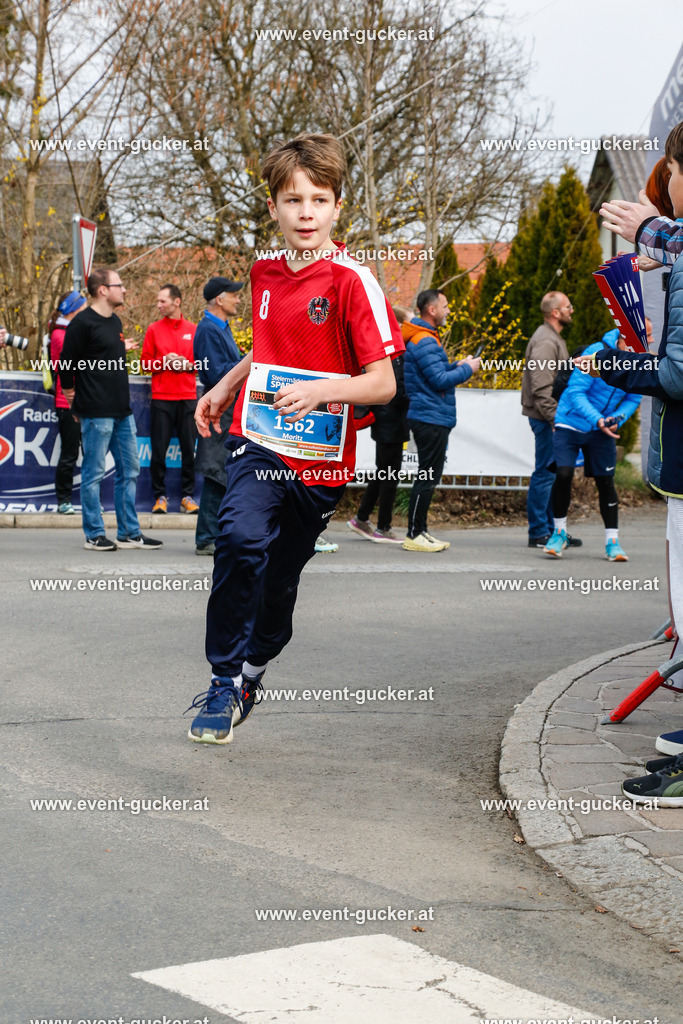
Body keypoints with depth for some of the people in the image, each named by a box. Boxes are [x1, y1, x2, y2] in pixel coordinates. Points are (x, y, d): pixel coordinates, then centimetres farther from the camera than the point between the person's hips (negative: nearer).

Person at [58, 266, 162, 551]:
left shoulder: (115, 322, 15)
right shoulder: (83, 323, -12)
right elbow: (66, 363, -9)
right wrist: (72, 395, -1)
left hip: (122, 411, 9)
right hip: (96, 413, -9)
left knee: (129, 471, 10)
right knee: (94, 473, -1)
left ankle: (129, 533, 16)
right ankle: (95, 535, 6)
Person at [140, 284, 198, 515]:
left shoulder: (193, 329, 8)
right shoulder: (153, 329, 6)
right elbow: (145, 363, 6)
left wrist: (189, 365, -7)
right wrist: (163, 362, -11)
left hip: (188, 397, 1)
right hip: (161, 398, -1)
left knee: (189, 449, 1)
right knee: (159, 449, -1)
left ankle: (188, 496, 9)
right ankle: (160, 496, 7)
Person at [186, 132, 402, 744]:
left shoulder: (352, 281, -11)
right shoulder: (265, 273, 7)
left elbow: (383, 381, -15)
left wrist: (320, 391, -28)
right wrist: (224, 388, 21)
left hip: (321, 459, -2)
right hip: (259, 441, 2)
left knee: (283, 575, 10)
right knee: (242, 539, -24)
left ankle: (252, 671, 34)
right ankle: (226, 678, -15)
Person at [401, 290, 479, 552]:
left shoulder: (426, 338, 18)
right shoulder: (424, 341, -16)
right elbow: (440, 380, -21)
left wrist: (458, 365, 12)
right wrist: (467, 369, -8)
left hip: (432, 419, 11)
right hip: (431, 419, -11)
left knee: (428, 478, 14)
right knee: (427, 478, -7)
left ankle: (420, 531, 19)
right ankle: (414, 535, -4)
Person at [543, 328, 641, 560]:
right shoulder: (597, 353, -22)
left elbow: (633, 400, 6)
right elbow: (576, 391, -21)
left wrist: (616, 419, -13)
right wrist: (597, 420, -31)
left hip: (602, 430, 4)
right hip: (571, 424, -4)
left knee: (605, 481, 2)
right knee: (563, 474, -16)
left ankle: (612, 541, 12)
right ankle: (559, 532, 4)